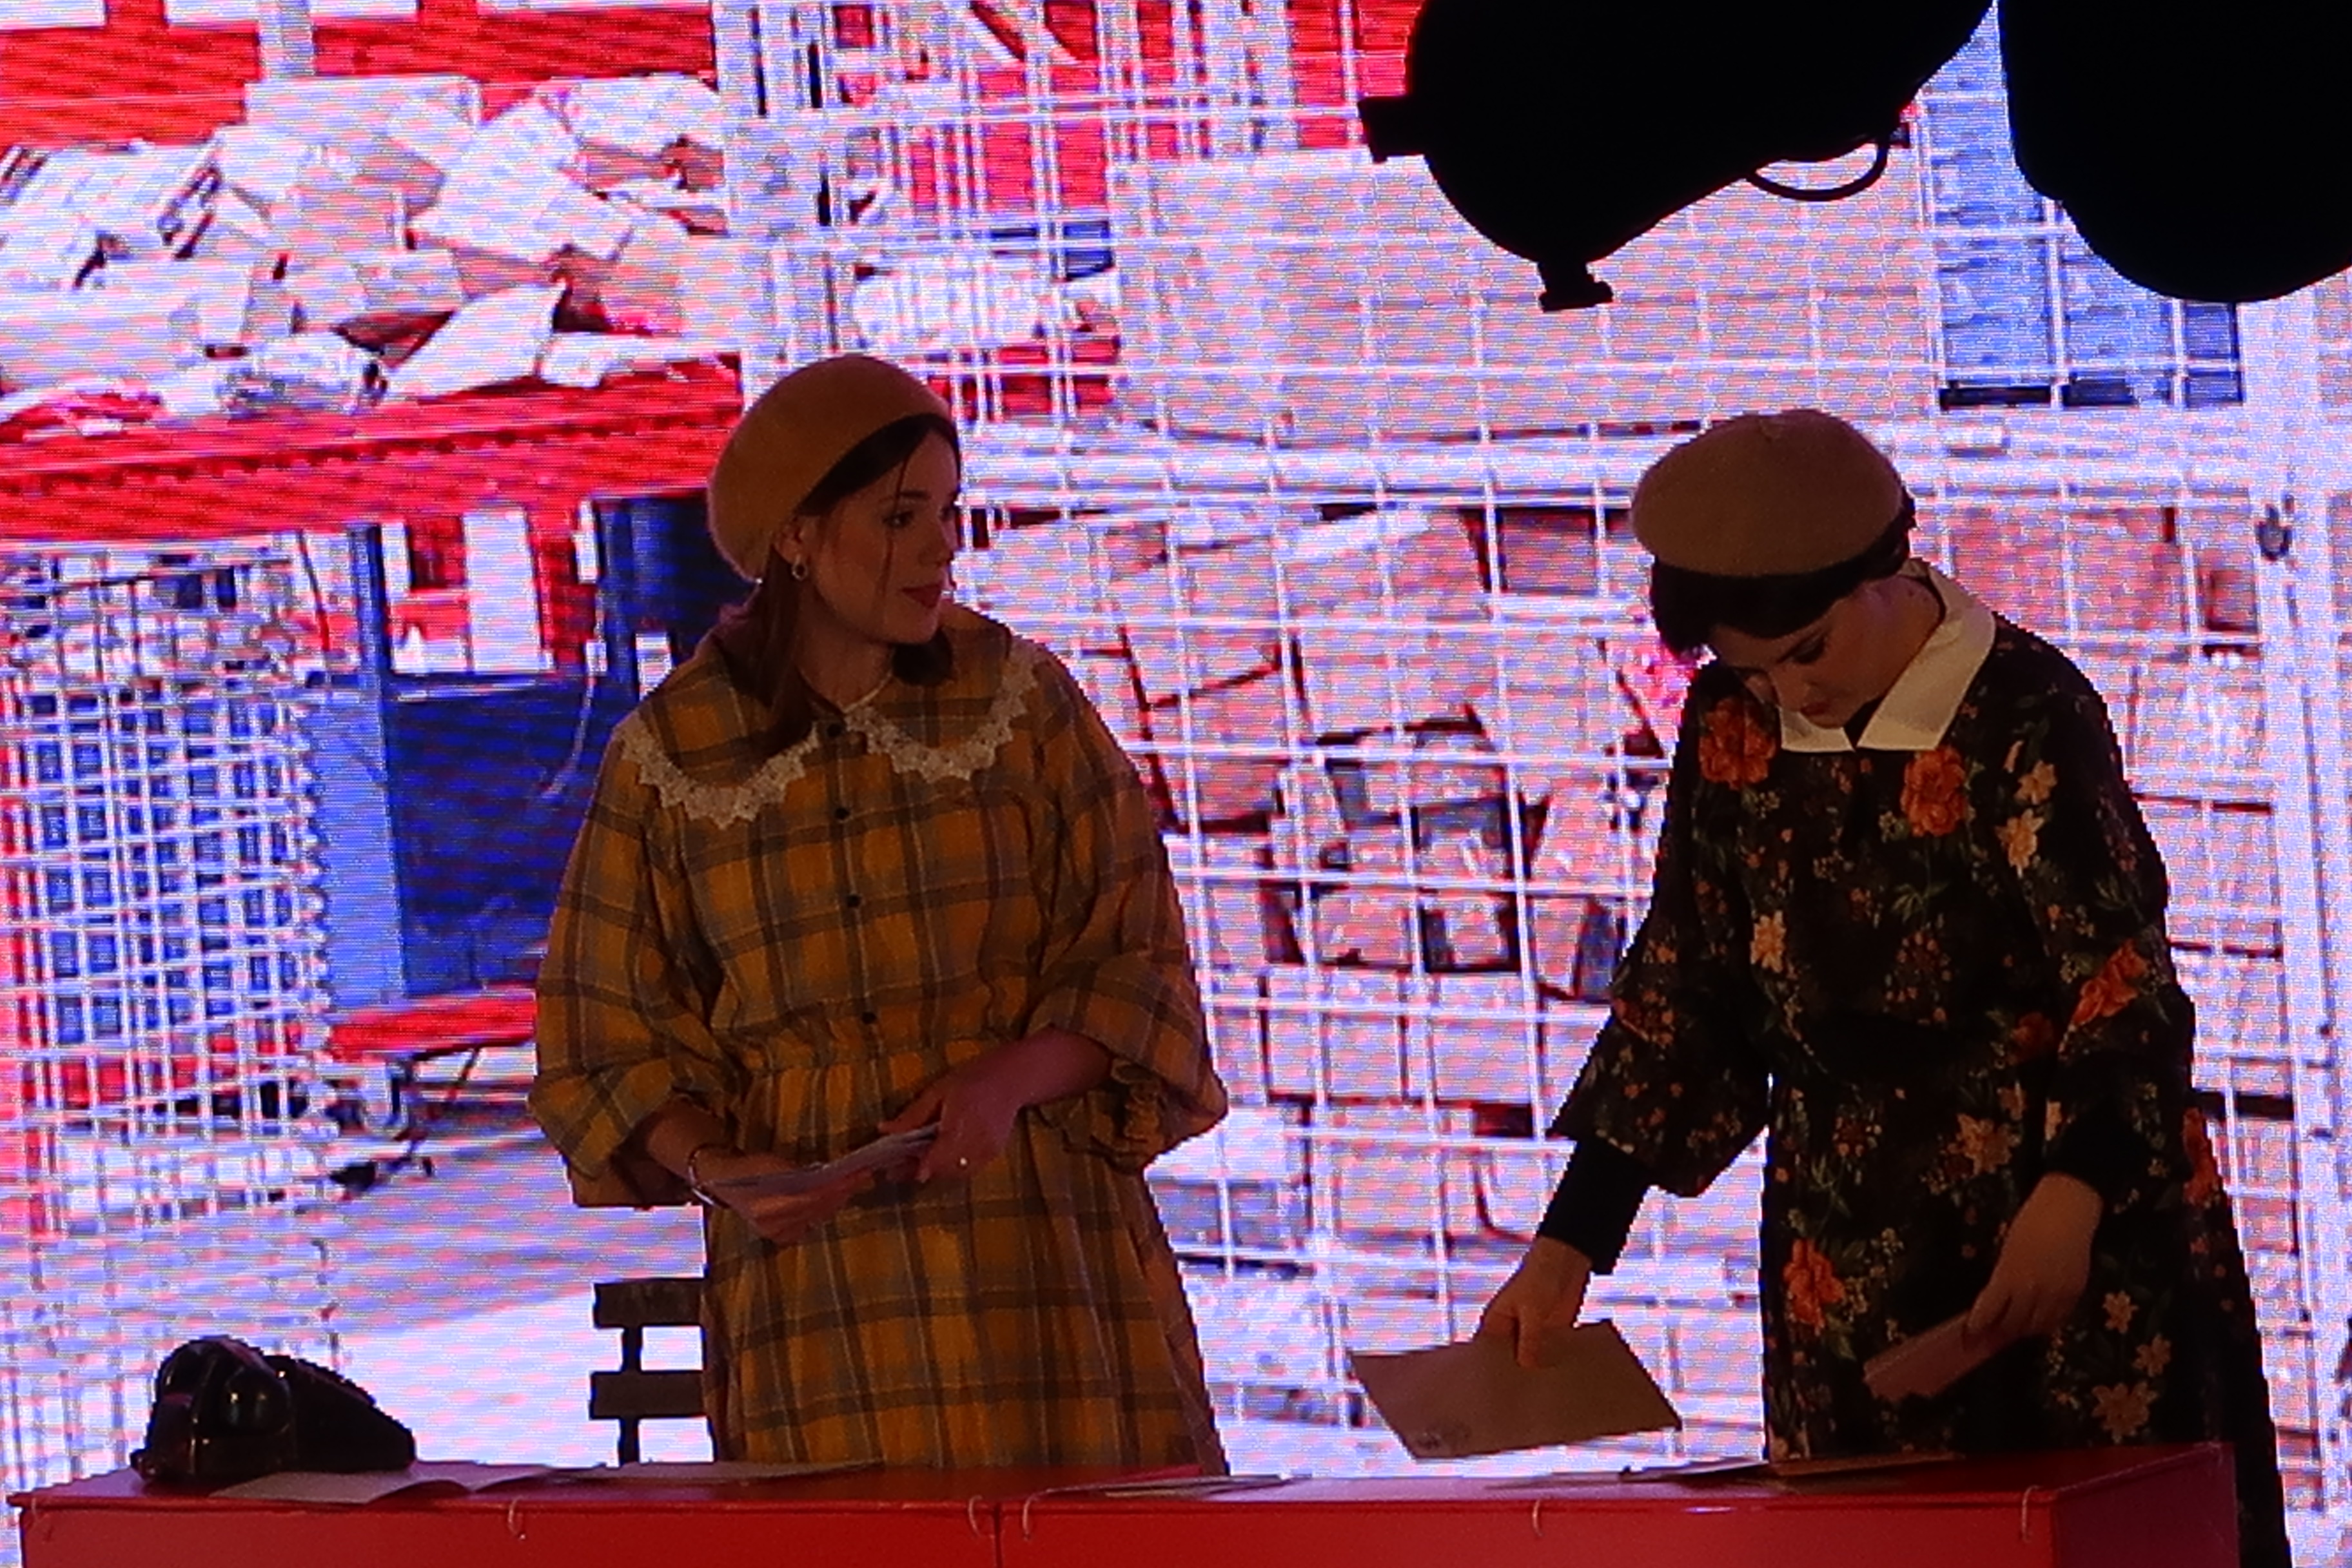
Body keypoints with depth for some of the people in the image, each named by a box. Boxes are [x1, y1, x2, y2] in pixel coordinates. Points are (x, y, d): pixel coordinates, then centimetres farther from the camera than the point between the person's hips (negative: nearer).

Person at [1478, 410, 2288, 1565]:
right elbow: (1682, 995, 9)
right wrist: (1571, 1244, 3)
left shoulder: (2024, 720, -12)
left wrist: (2070, 1197, -34)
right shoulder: (1730, 727, 4)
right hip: (1850, 1267, 5)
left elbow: (2125, 991, -17)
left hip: (2073, 1231, -5)